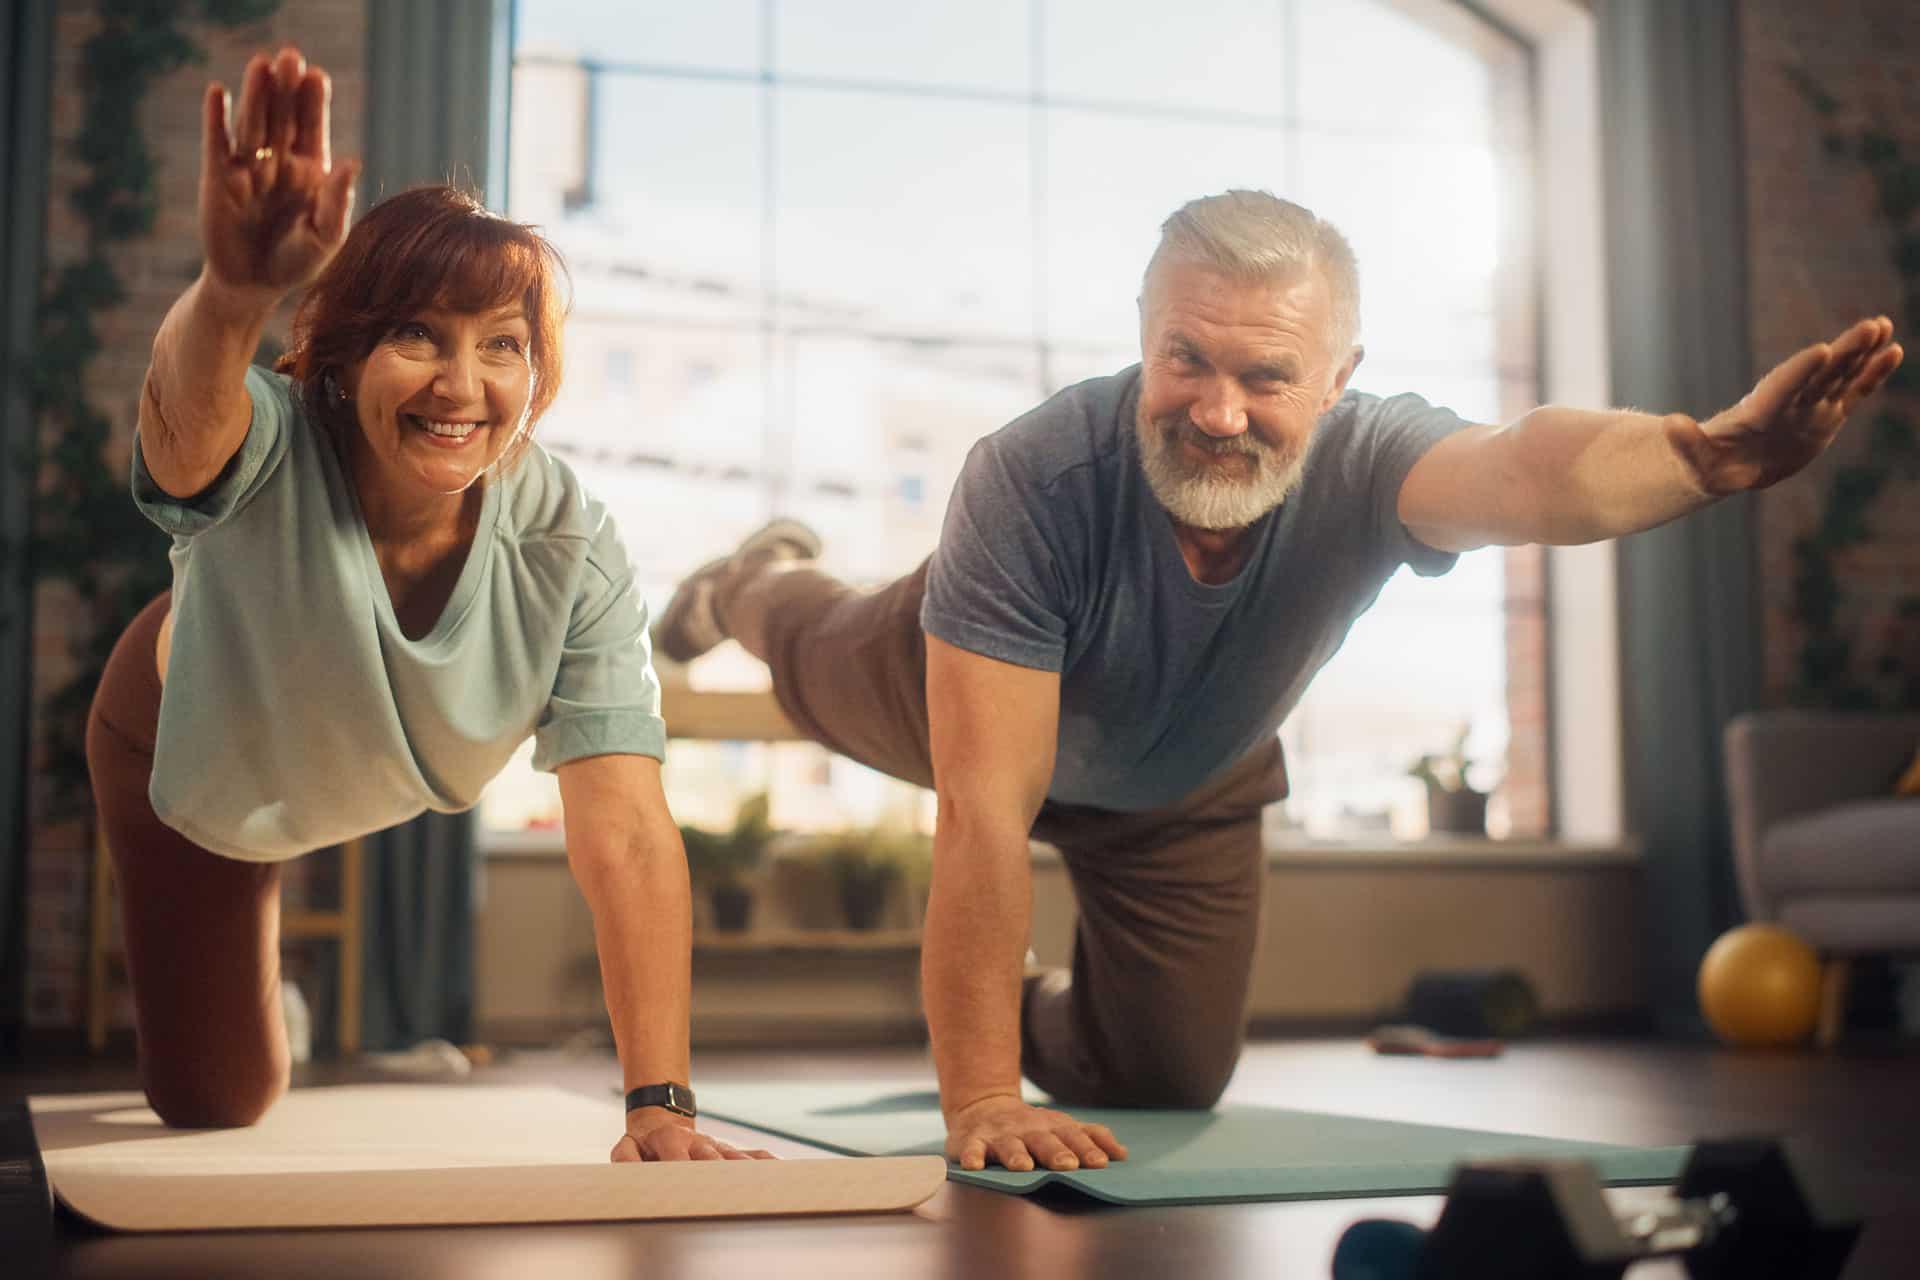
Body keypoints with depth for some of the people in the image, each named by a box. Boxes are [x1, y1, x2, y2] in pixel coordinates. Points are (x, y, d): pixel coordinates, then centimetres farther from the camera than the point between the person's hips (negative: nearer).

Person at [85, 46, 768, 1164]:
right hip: (196, 760, -1)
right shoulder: (266, 450, -40)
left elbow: (626, 836, -41)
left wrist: (662, 1105, -49)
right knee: (215, 1101, 13)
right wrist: (237, 293, -91)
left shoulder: (571, 547, -36)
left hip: (404, 783, 2)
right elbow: (188, 408, -67)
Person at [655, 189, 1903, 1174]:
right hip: (969, 699, -1)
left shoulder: (1365, 463, -42)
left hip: (1184, 794, 2)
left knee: (1168, 1084, 12)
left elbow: (1525, 471, -67)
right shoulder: (1035, 478, -46)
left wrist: (1710, 452, -89)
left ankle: (1036, 1012, 47)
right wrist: (978, 1102, -48)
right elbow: (986, 812, -46)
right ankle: (761, 592, 69)